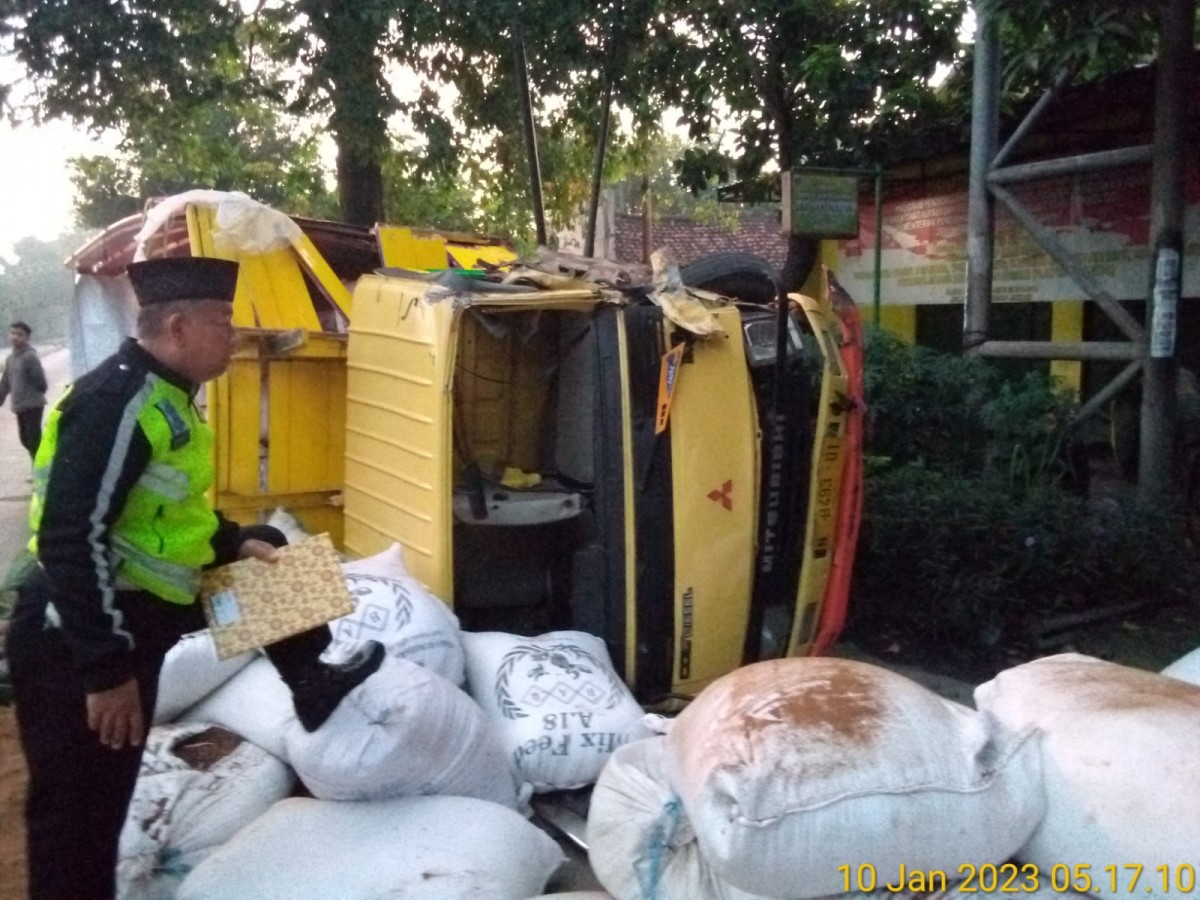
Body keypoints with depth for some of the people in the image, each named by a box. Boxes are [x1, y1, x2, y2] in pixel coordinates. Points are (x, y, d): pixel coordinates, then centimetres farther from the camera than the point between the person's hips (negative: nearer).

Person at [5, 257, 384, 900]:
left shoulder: (163, 397, 6)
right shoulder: (117, 403, -25)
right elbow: (72, 541, -29)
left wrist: (237, 541, 4)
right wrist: (107, 668, -27)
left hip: (134, 610, 10)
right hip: (74, 636, -9)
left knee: (264, 555, 17)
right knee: (83, 804, 2)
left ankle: (310, 685, 29)